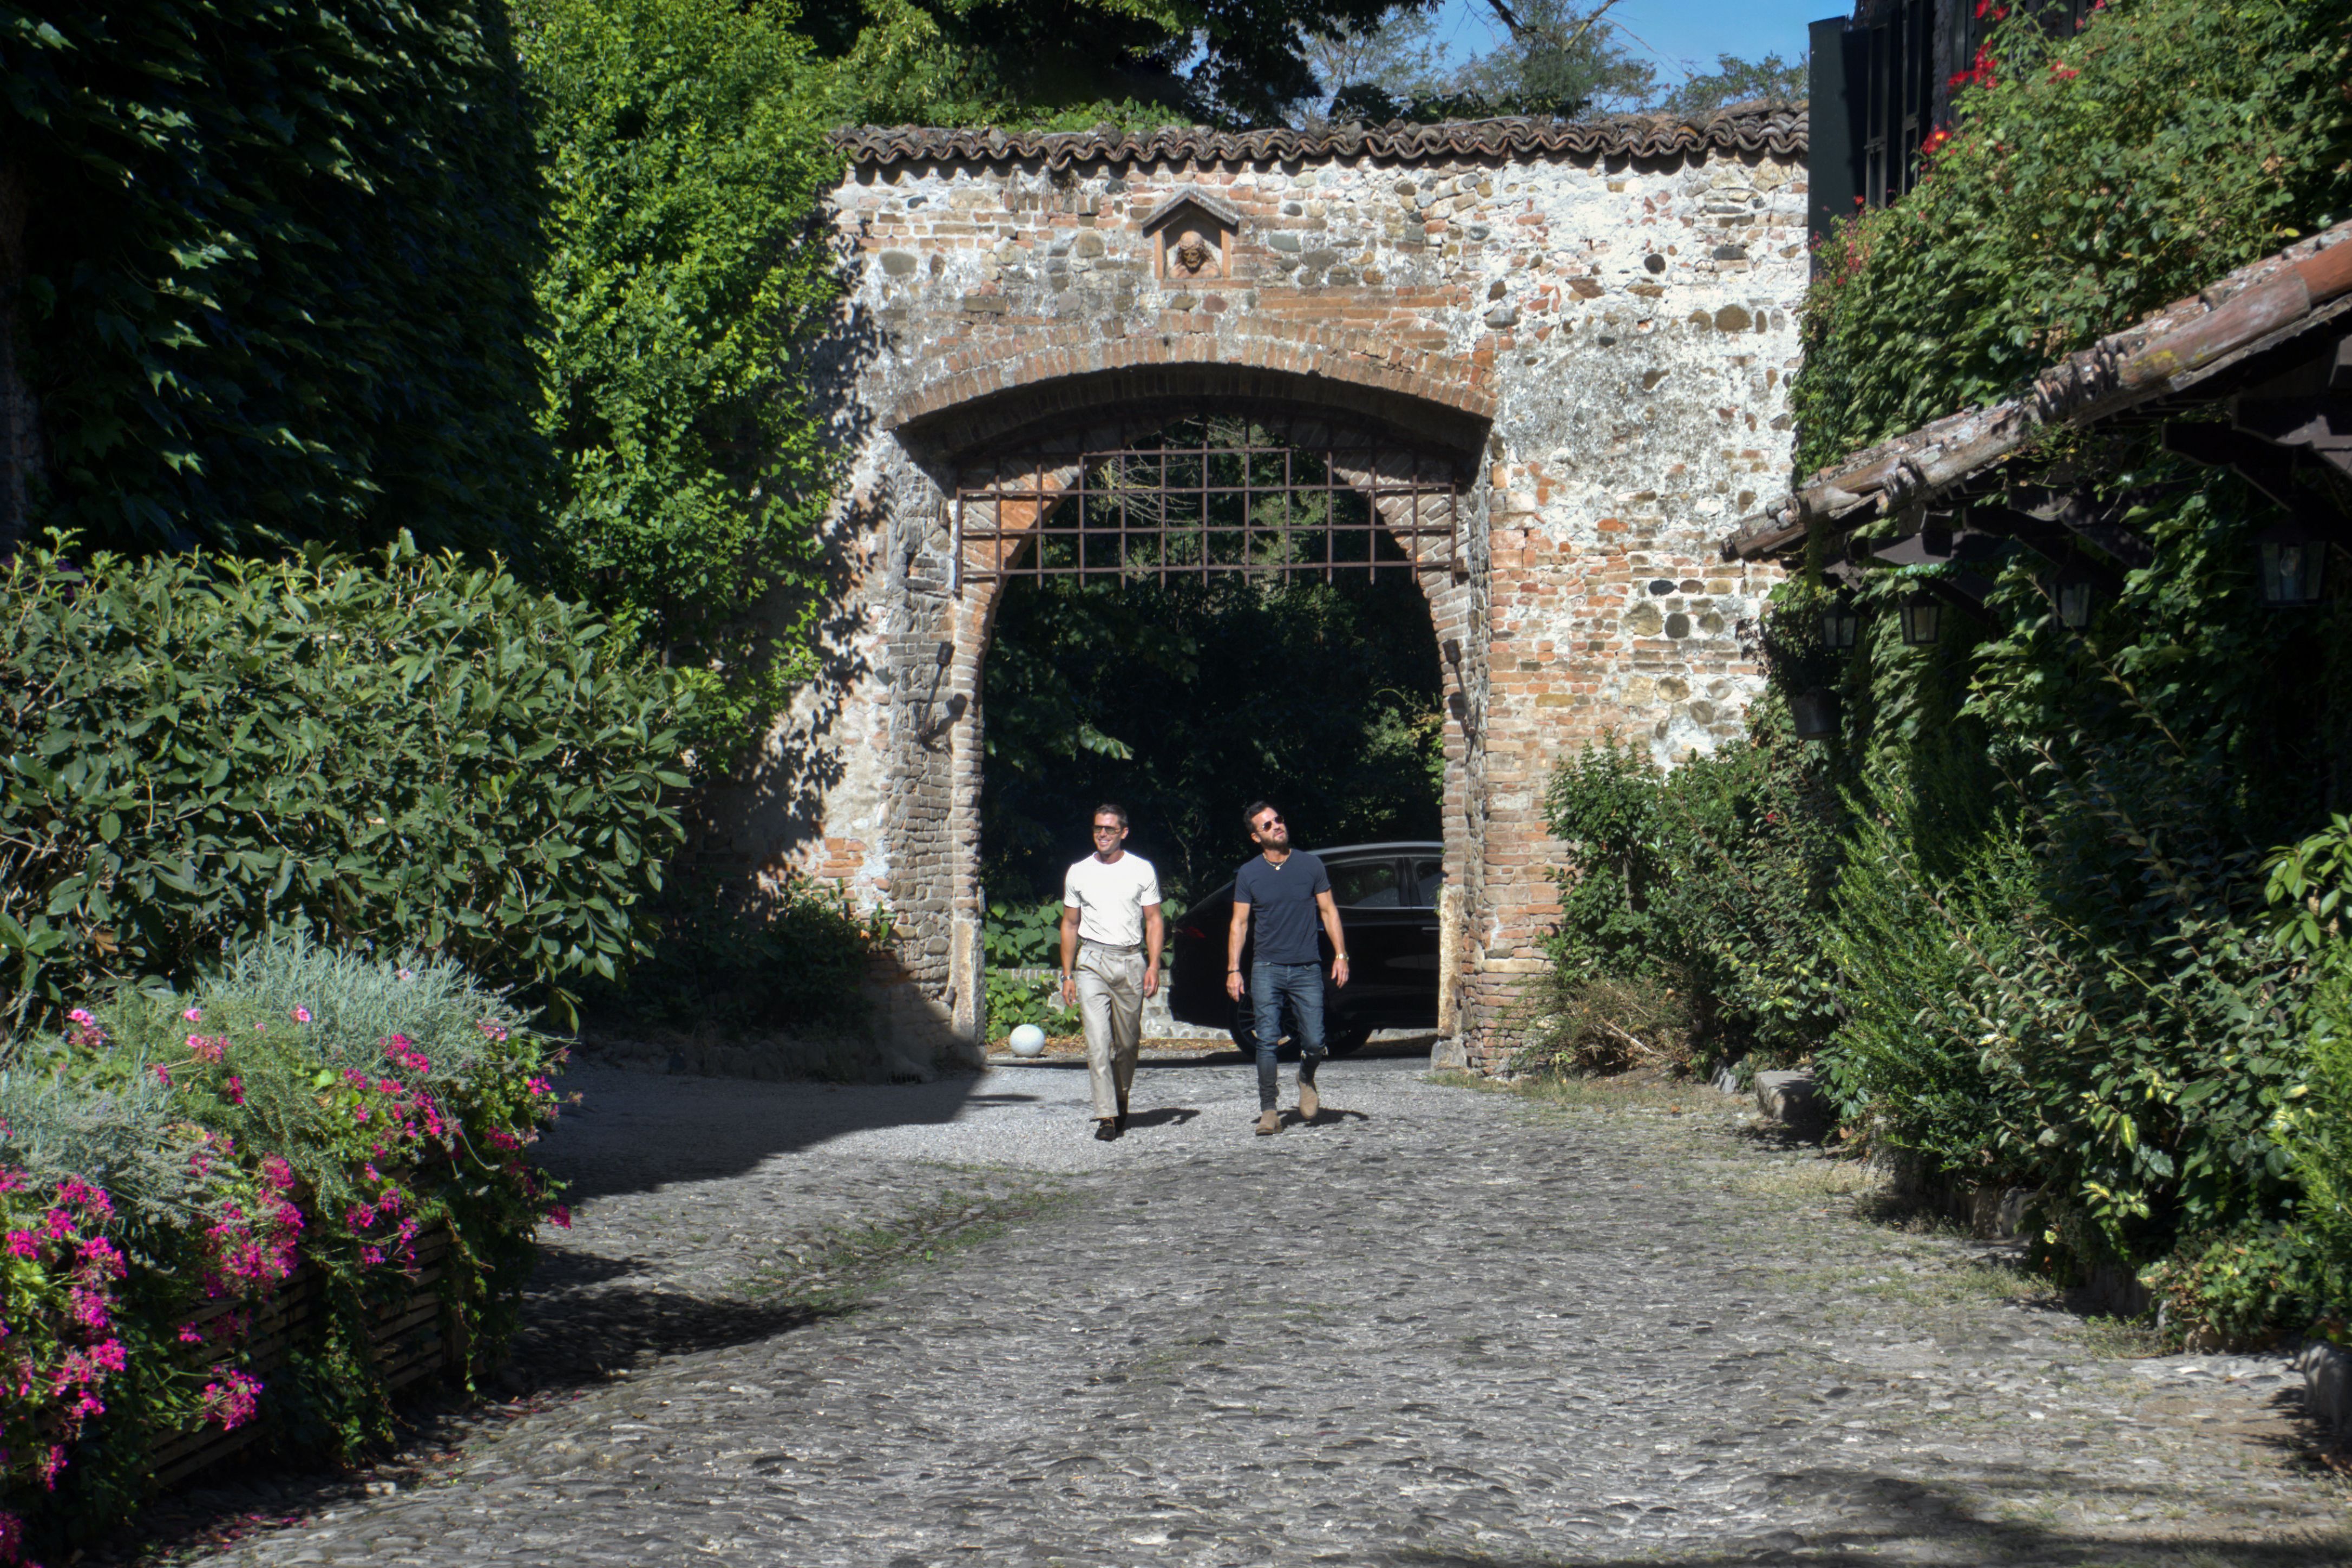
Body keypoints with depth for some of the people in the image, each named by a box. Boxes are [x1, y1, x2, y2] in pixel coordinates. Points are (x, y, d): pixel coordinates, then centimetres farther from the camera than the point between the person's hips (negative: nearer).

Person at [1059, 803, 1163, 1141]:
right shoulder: (1078, 873, 10)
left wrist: (1153, 965, -6)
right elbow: (1070, 925, 15)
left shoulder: (1142, 870, 6)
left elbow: (1154, 921, 7)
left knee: (1128, 1043, 6)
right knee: (1098, 1041, -13)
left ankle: (1121, 1102, 29)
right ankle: (1107, 1117, -17)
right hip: (1091, 962, 0)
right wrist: (1067, 975, 10)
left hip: (1131, 961, 0)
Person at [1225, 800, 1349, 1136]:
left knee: (1314, 1043, -3)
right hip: (1267, 968, 0)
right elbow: (1239, 923, 6)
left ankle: (1307, 1081, 30)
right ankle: (1269, 1111, -4)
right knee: (1267, 1042, -9)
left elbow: (1328, 910, 10)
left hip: (1307, 969, 0)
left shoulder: (1310, 865, 5)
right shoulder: (1249, 874, 4)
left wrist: (1340, 954, 1)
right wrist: (1233, 969, -3)